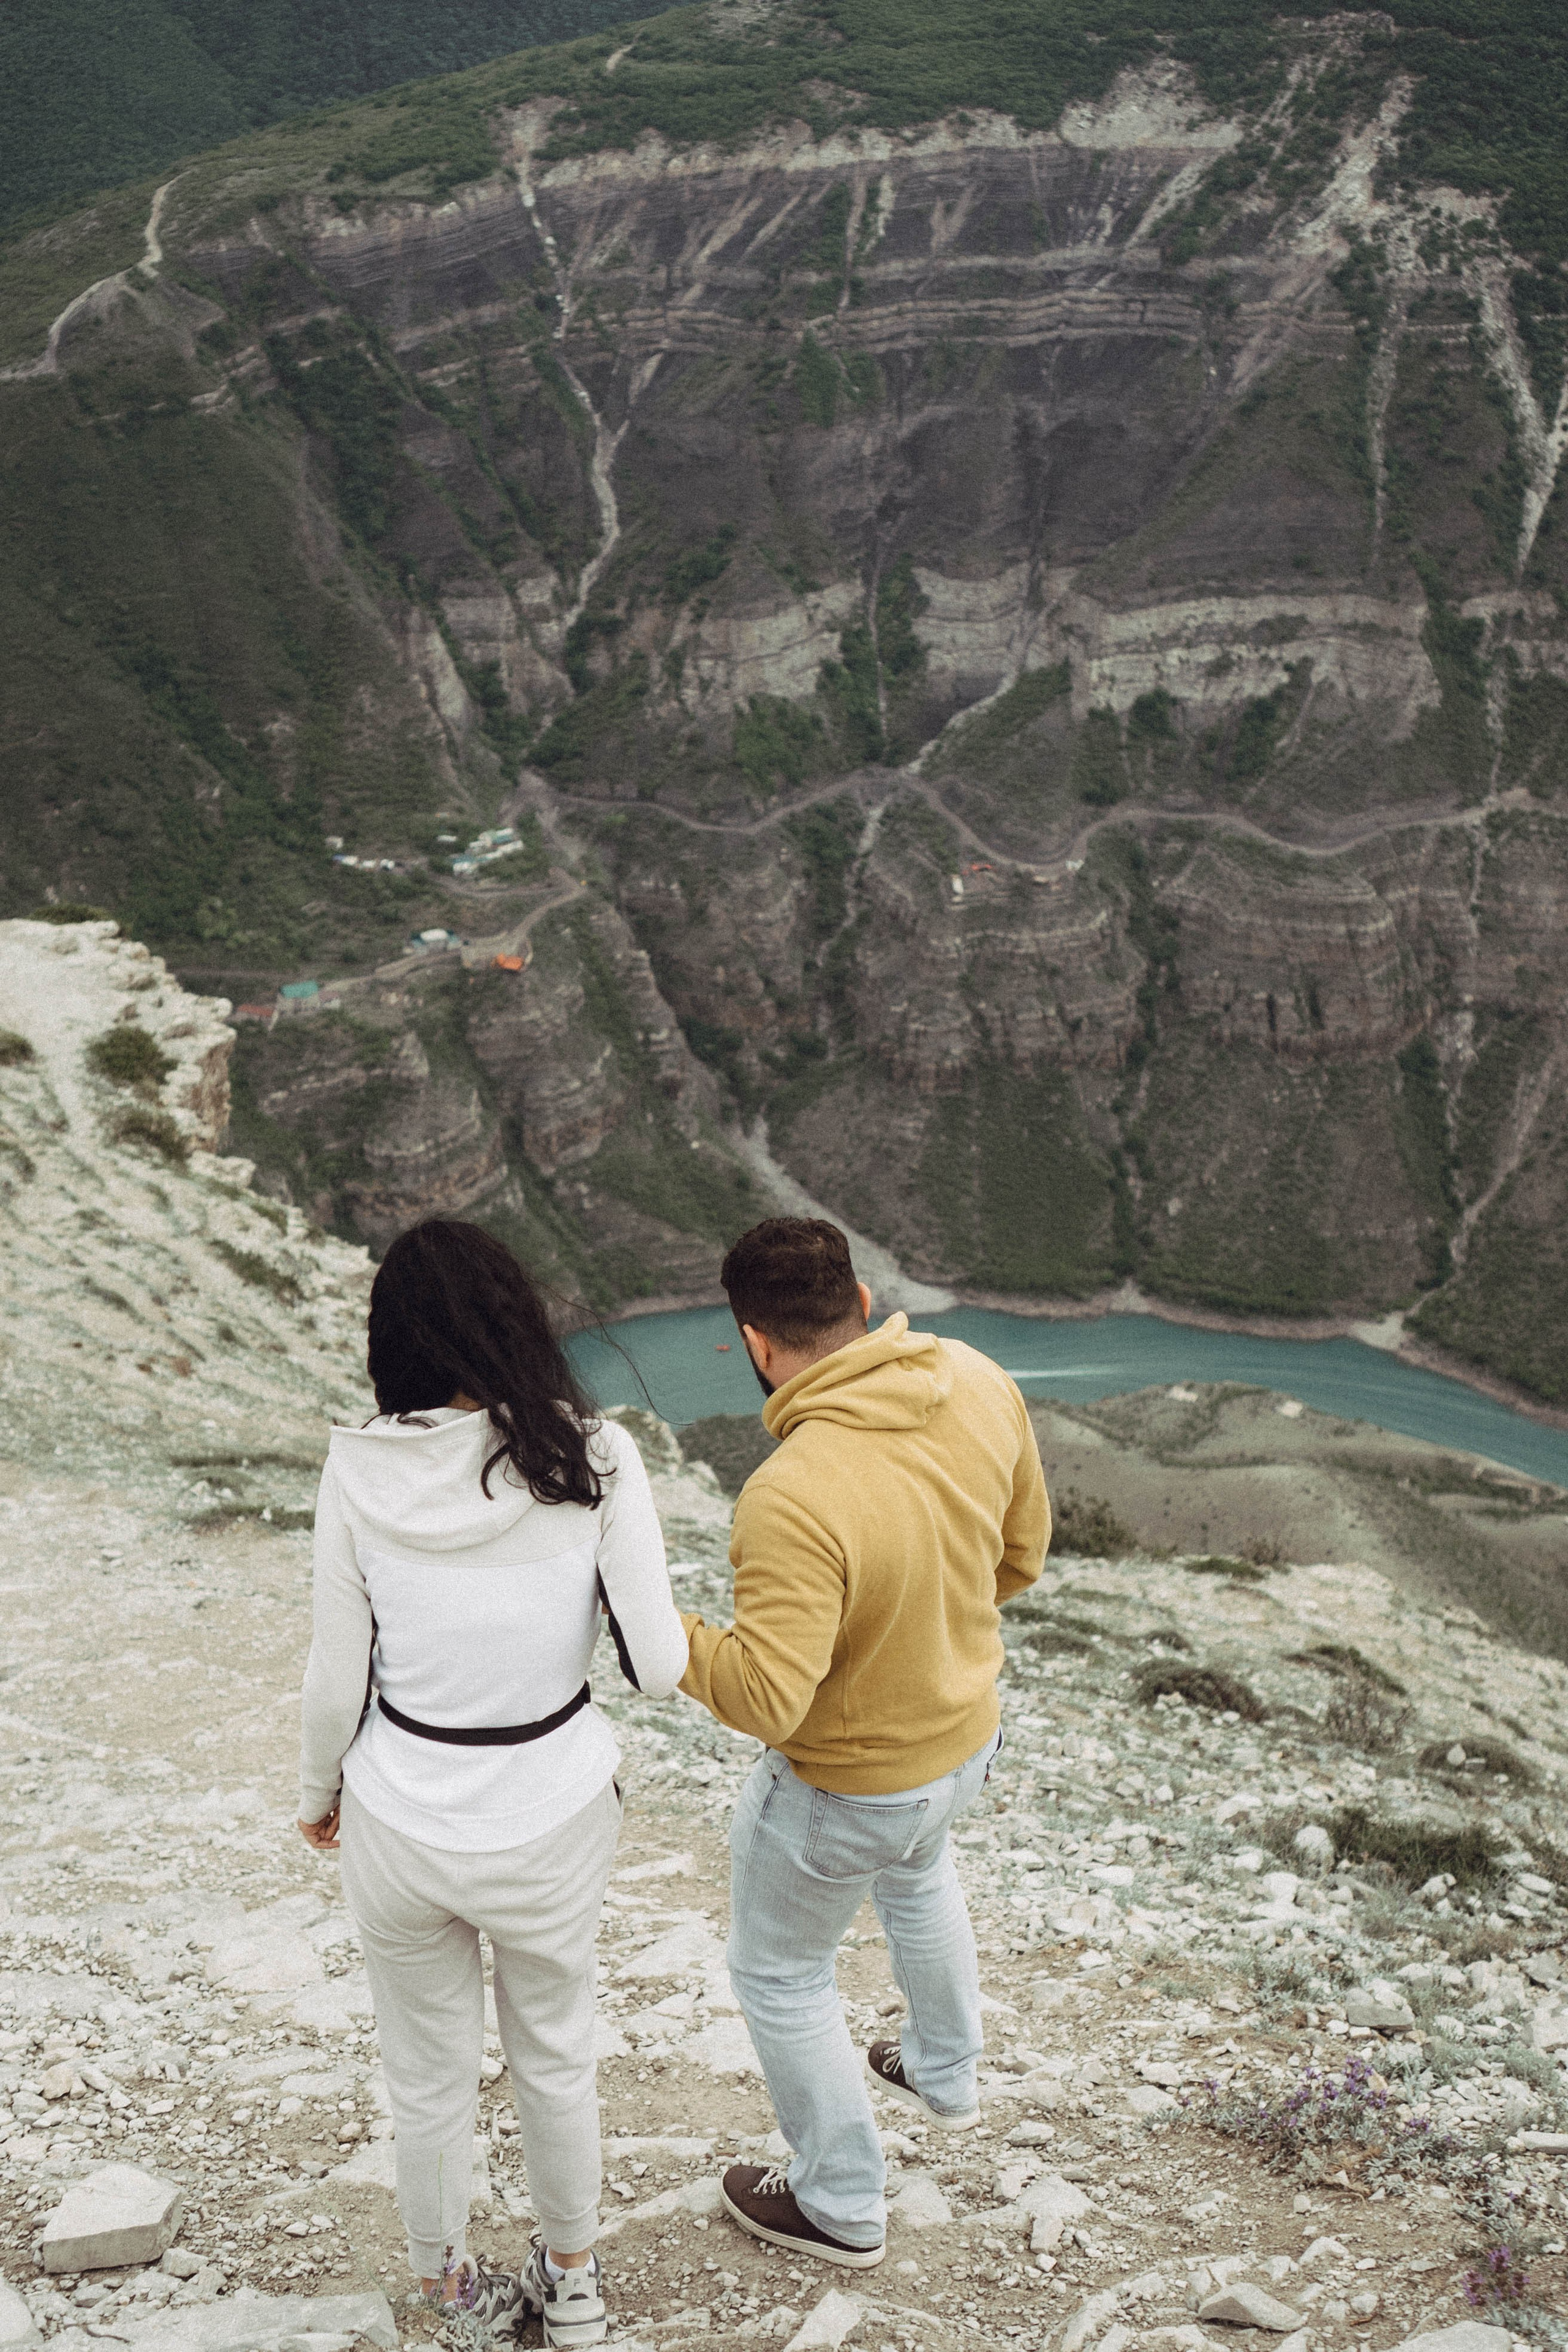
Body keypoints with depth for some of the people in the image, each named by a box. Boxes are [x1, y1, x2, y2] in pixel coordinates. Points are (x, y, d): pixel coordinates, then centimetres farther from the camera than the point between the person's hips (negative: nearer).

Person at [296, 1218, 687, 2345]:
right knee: (555, 2058, 26)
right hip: (549, 1822, 0)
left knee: (429, 2075, 23)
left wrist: (319, 1790, 13)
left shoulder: (359, 1469, -14)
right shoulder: (592, 1456, -17)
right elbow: (658, 1665, -16)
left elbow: (339, 1675, -6)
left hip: (400, 1820, 1)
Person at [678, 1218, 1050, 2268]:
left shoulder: (793, 1498, -38)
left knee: (781, 1974, 20)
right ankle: (946, 2073, 61)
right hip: (969, 1733, 7)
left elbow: (765, 1698, -35)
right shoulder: (977, 1382, -16)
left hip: (847, 1785, -7)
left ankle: (842, 2207, 39)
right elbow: (1021, 1554, -2)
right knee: (917, 1870, 38)